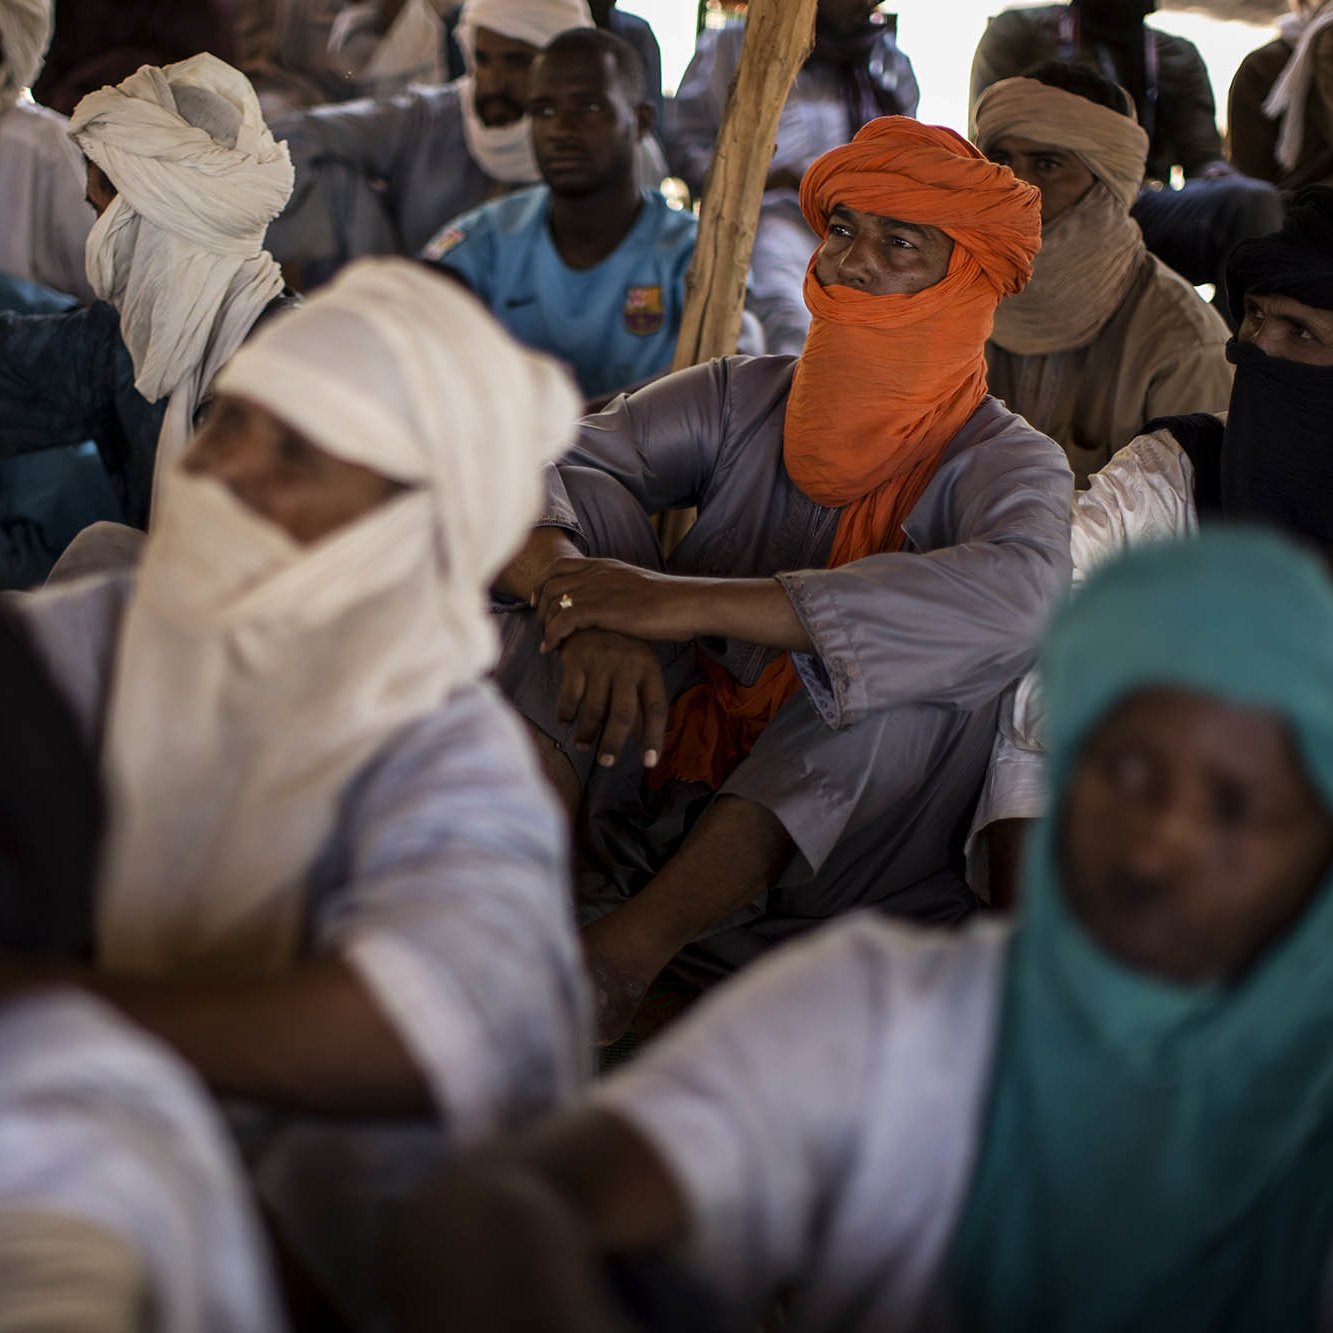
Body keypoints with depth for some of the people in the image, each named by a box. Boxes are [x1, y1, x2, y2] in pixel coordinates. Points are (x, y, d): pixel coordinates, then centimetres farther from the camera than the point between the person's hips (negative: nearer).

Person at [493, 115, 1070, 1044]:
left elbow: (1018, 592, -30)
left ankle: (622, 955, -33)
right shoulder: (744, 400, 6)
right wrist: (580, 598, -32)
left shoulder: (1008, 462, -5)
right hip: (649, 808, 3)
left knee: (925, 635, -26)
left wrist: (691, 603, -36)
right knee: (597, 518, -11)